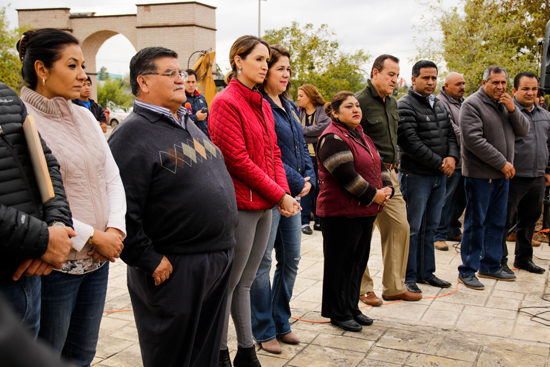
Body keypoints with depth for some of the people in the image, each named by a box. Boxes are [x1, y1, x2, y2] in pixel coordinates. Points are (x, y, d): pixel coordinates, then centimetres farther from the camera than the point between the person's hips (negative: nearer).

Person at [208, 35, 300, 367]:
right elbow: (237, 159, -16)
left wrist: (285, 192, -1)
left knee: (245, 282, 15)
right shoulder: (226, 102, -10)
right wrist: (278, 194, -12)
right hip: (240, 205, -8)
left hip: (265, 205, 8)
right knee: (230, 282, 3)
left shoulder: (262, 104, 16)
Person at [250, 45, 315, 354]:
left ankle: (281, 323, 28)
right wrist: (297, 183, -14)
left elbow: (301, 146, 19)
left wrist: (309, 178, 4)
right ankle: (264, 331, 14)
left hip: (292, 192, 9)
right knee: (263, 263, 2)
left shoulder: (290, 107, 16)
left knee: (291, 259, 14)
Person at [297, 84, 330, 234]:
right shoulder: (299, 112, 11)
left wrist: (303, 130, -10)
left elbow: (324, 127, -15)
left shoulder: (324, 110, 2)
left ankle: (318, 220, 14)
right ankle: (305, 221, 2)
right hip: (306, 154, 1)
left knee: (320, 186, 4)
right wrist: (315, 137, -9)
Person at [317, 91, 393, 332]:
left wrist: (386, 188, 0)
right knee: (340, 264, 2)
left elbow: (379, 165, 18)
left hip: (365, 211, 9)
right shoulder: (332, 138, -14)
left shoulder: (362, 137, 17)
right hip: (341, 213, -9)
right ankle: (338, 313, 15)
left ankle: (352, 308, 28)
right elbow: (346, 175, -22)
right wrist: (373, 195, -15)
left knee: (358, 262, 15)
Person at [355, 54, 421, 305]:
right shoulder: (360, 101, -13)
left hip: (389, 174, 9)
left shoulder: (392, 103, 16)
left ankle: (394, 287, 20)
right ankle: (363, 288, 15)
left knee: (400, 226, 8)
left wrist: (394, 162, 18)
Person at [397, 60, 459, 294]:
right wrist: (438, 163, -16)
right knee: (412, 228, -2)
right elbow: (410, 142, -19)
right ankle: (408, 277, 7)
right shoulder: (405, 105, -11)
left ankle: (426, 272, 25)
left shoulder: (440, 106, 14)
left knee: (430, 227, 14)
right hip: (416, 175, -8)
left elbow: (450, 134, 16)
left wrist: (452, 157, -5)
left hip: (440, 176, 8)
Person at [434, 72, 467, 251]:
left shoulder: (464, 102, 17)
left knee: (461, 198, 17)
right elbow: (452, 130, -21)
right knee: (446, 199, -2)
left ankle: (453, 230, 31)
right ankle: (440, 235, 7)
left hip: (466, 160, 9)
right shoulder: (441, 103, -13)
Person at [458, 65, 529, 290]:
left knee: (497, 222, 14)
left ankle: (490, 266, 26)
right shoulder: (472, 104, -10)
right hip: (479, 174, -7)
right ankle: (467, 271, 7)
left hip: (502, 175, 7)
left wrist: (513, 110, -9)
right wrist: (502, 163, -17)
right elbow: (474, 140, -19)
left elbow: (523, 130, 9)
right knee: (475, 223, -2)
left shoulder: (506, 104, 13)